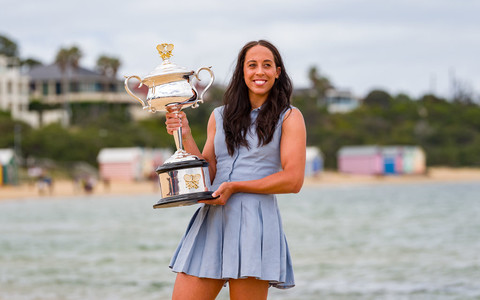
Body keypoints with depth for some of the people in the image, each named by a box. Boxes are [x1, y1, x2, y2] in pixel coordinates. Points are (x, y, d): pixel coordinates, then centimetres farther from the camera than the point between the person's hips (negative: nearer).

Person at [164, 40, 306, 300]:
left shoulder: (289, 117, 6)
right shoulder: (220, 117, 19)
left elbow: (294, 180, -4)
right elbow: (207, 175, 15)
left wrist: (236, 186, -10)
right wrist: (186, 136, 2)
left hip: (255, 221, -4)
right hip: (211, 220, 4)